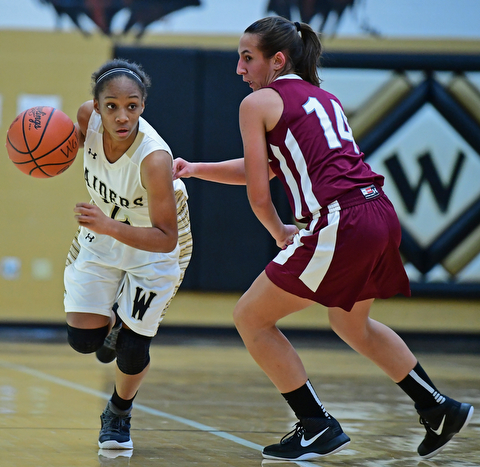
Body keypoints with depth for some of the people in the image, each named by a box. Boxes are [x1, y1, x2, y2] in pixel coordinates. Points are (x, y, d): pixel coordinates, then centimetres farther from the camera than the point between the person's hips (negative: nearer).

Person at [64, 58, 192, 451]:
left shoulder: (155, 159, -40)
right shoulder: (89, 117, -25)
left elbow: (166, 239, -35)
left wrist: (111, 227, -49)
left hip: (152, 248, -4)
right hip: (101, 236, 4)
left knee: (132, 353, -1)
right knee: (82, 339, -4)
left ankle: (119, 415, 32)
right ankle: (112, 324, 34)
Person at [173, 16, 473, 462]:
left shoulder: (258, 103, 1)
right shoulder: (324, 98, 24)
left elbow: (258, 193, 0)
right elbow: (264, 168, 31)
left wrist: (279, 234, 18)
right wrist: (196, 169, 26)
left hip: (341, 224, -9)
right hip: (381, 214, 9)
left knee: (250, 317, 6)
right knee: (351, 324, 32)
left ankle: (317, 426, 7)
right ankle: (438, 409, 35)